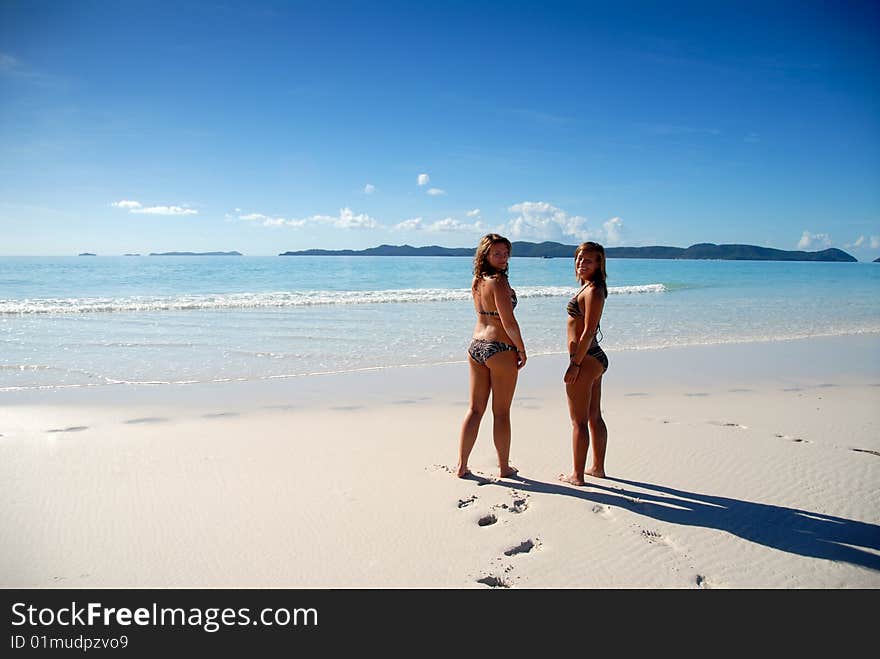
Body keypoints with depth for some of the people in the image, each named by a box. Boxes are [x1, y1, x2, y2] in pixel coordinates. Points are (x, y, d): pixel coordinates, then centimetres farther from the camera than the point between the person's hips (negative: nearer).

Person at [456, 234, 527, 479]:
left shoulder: (476, 281, 8)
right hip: (500, 349, -7)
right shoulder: (498, 282, -16)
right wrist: (522, 350, -7)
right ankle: (504, 467, 19)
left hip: (475, 346, 7)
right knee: (501, 412, 6)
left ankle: (461, 466, 17)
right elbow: (509, 323, -17)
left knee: (475, 409, 13)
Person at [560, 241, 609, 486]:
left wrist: (575, 364, -21)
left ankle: (577, 475, 9)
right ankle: (598, 467, 30)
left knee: (579, 421, -1)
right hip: (595, 358, 10)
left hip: (586, 360, -10)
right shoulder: (590, 288, 14)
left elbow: (588, 331, -21)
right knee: (595, 417, 18)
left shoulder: (592, 290, -17)